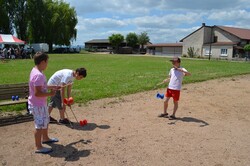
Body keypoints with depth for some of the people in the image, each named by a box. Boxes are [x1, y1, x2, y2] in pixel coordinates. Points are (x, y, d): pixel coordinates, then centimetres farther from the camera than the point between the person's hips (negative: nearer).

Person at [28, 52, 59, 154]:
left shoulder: (35, 71, 6)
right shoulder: (39, 75, -27)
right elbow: (37, 93, -30)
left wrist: (52, 87, 15)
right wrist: (50, 94, -19)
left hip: (41, 104, 10)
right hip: (38, 105, -10)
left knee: (46, 121, 25)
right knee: (40, 125, 3)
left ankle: (45, 138, 45)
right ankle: (39, 147, 17)